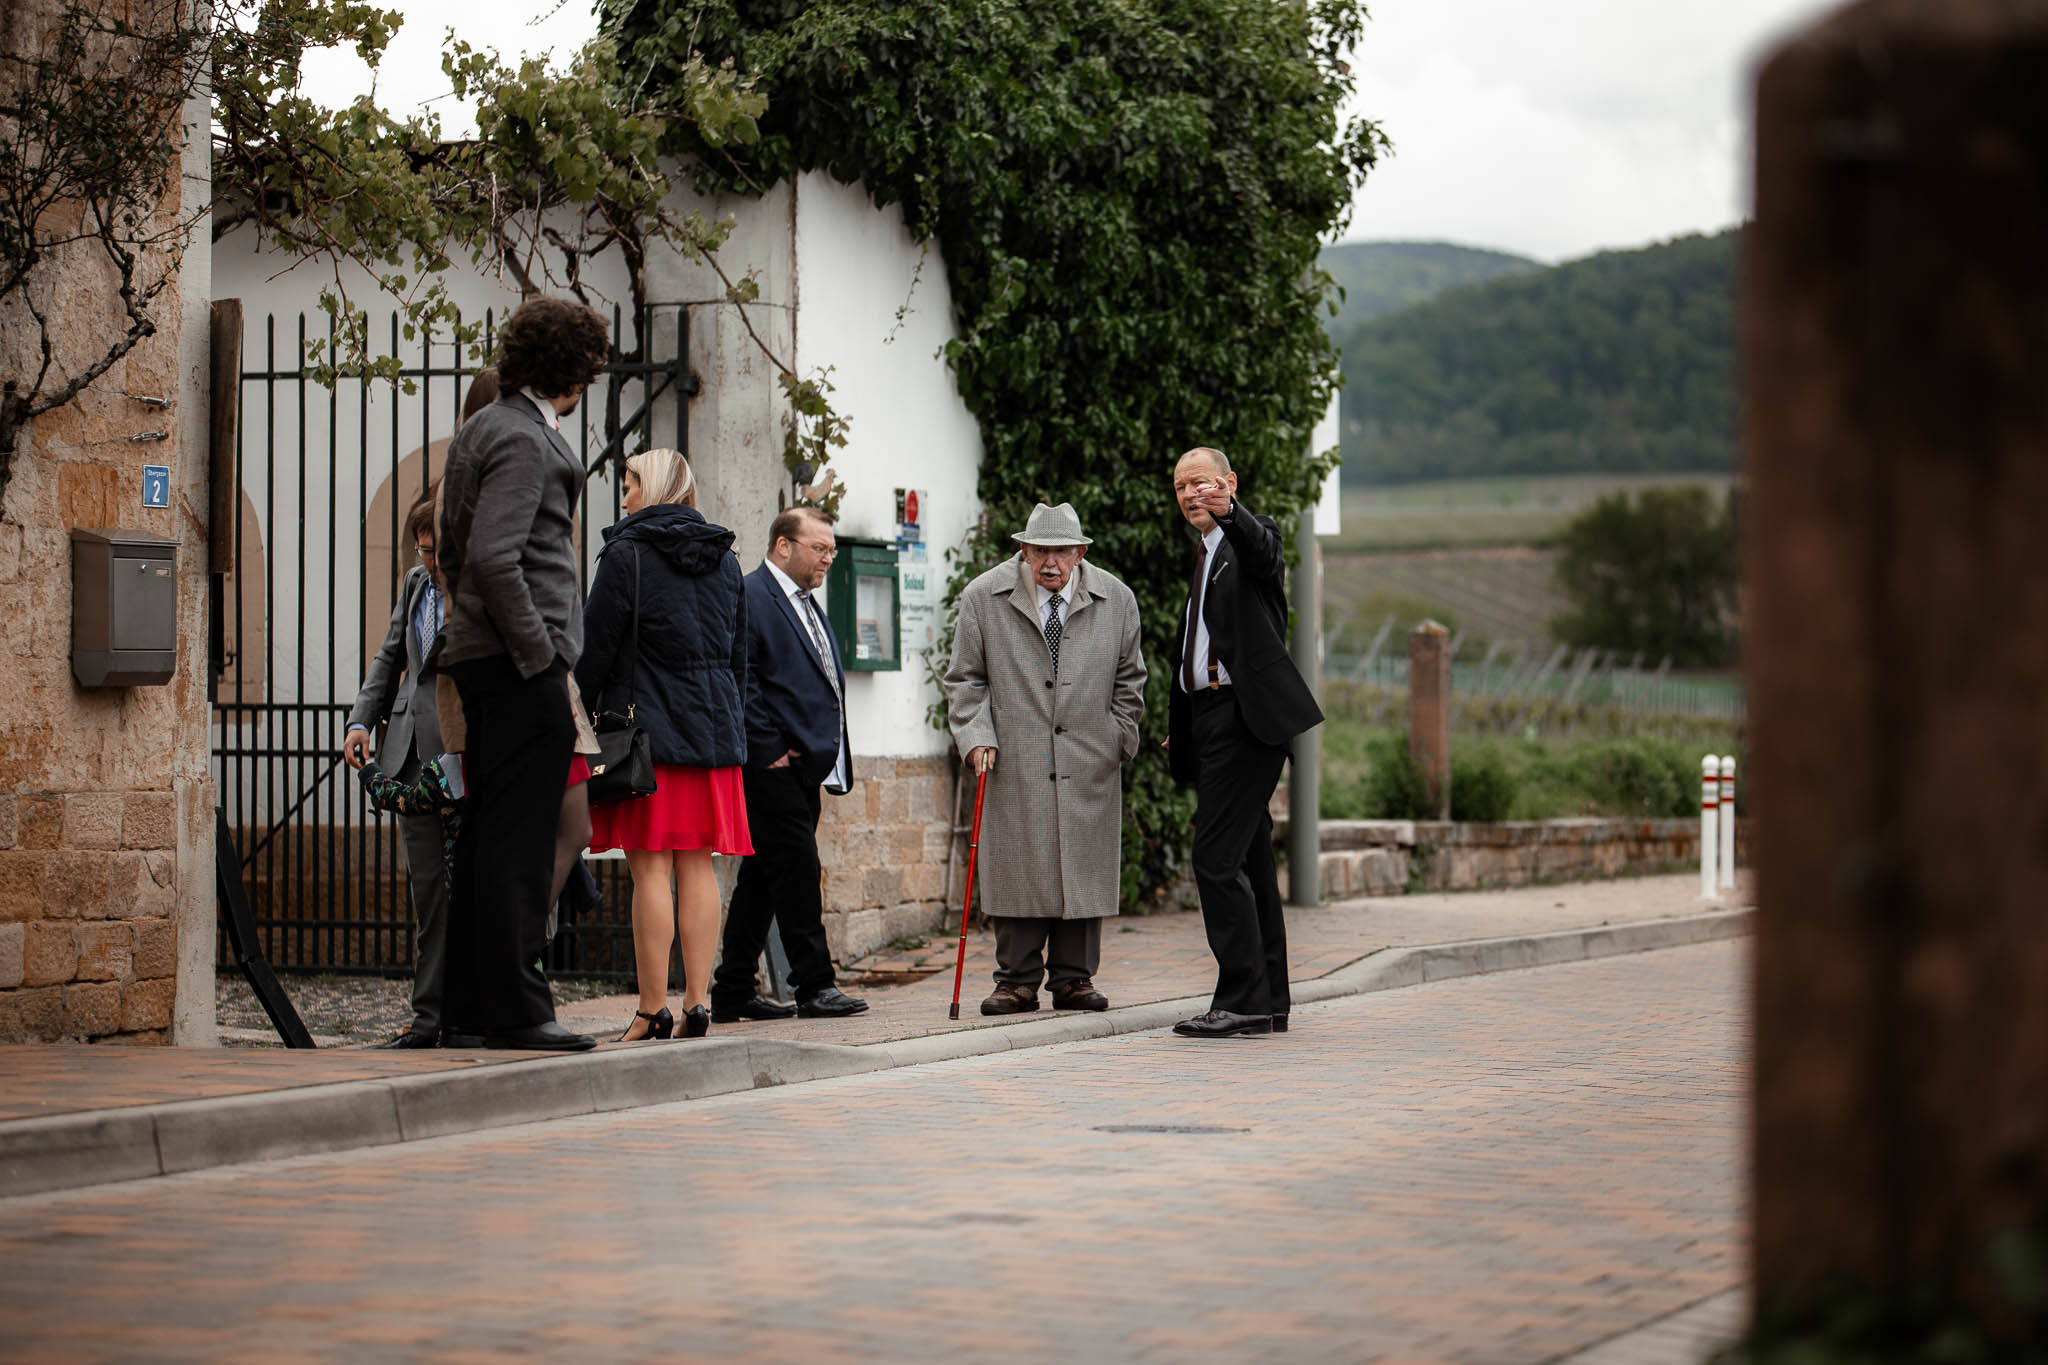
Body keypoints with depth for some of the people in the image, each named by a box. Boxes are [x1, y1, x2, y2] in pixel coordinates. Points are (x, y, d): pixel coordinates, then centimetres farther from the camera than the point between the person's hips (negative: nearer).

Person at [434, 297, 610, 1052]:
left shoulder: (479, 430, 18)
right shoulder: (524, 440, -13)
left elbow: (454, 553, 23)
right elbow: (493, 557, -23)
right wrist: (537, 651, -18)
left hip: (482, 653, 10)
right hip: (522, 663, -10)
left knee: (486, 835, 12)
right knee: (519, 840, -9)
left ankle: (471, 1003, 15)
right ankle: (513, 1009, -8)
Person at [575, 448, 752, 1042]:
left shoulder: (627, 553, -6)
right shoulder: (724, 558, 13)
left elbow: (595, 645, -7)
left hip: (645, 725, -6)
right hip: (712, 726, 6)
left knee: (651, 869, -6)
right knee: (698, 867, 6)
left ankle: (652, 1011, -6)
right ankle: (697, 1004, 4)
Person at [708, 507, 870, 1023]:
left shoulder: (808, 605, 22)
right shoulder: (749, 598, -9)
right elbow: (739, 682, -17)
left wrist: (836, 745, 14)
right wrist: (767, 750, -18)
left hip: (805, 767, 9)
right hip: (772, 767, -9)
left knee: (762, 877, 10)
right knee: (796, 868, -10)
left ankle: (734, 991, 13)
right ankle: (815, 986, -6)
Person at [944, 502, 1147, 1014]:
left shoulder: (1116, 600, 5)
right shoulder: (983, 598, 1)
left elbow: (1128, 681, 15)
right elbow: (965, 680, 5)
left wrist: (1119, 739, 9)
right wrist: (976, 736, -6)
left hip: (1090, 765, 1)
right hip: (1014, 763, -1)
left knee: (1084, 869, 1)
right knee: (1018, 871, -3)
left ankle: (1073, 978, 11)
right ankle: (1017, 981, 5)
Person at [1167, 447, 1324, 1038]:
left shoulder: (1251, 536, -3)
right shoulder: (1204, 554, 22)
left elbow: (1263, 549, -29)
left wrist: (1227, 511, -49)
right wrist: (1180, 729, 26)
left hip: (1246, 717, -9)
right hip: (1210, 718, 10)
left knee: (1217, 859, -14)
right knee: (1247, 862, 10)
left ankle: (1243, 999, -12)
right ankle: (1269, 1002, 13)